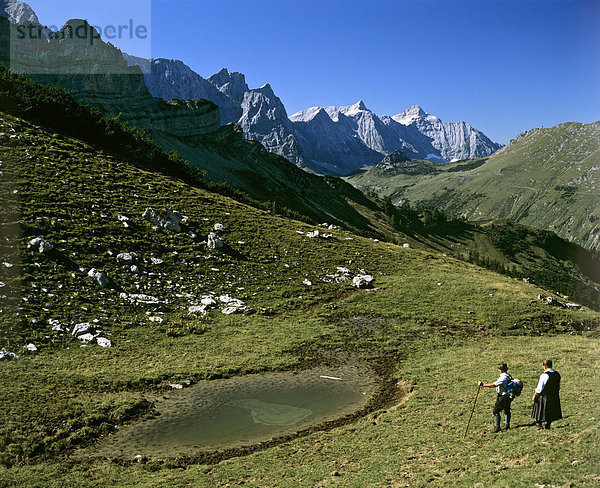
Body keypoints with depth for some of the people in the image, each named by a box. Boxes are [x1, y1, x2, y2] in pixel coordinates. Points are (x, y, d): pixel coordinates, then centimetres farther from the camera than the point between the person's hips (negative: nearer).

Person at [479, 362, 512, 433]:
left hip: (502, 397, -10)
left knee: (496, 411, -4)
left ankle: (497, 427, -4)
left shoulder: (503, 378, -25)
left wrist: (483, 384, -25)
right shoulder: (508, 376, 5)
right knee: (506, 410, 23)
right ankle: (507, 425, 36)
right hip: (508, 396, 10)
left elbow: (493, 385, -29)